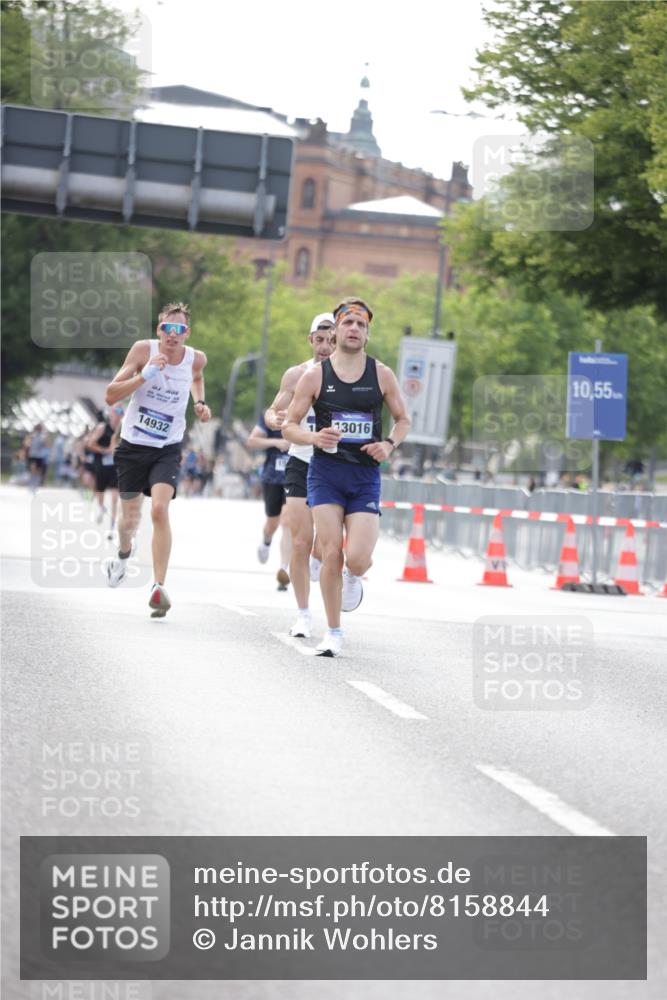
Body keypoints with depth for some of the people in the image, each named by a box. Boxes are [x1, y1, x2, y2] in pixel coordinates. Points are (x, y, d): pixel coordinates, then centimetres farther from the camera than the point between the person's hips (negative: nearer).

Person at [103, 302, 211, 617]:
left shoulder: (196, 358, -6)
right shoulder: (143, 350, -14)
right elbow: (111, 395, -18)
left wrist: (200, 402, 4)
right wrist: (144, 376, -31)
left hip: (168, 450, 0)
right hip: (133, 446, 0)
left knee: (160, 510, -23)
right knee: (130, 517, 14)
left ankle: (158, 587, -23)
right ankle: (124, 554, 50)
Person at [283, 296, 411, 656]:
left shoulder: (382, 375, 3)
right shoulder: (315, 376, 0)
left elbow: (403, 419, 15)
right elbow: (289, 425, 4)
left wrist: (390, 443, -6)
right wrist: (314, 437, -17)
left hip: (365, 477, 0)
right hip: (325, 473, 0)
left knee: (357, 558, -13)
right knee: (331, 554, -8)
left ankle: (353, 578, 27)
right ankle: (333, 633, 6)